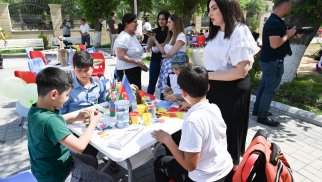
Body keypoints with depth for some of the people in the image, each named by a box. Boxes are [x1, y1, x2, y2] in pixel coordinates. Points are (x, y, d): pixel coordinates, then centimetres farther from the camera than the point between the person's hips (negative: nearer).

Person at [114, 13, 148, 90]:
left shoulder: (133, 36, 12)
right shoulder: (123, 37, -16)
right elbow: (121, 56, -23)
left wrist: (141, 65, 12)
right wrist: (137, 62, -21)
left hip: (135, 70, 9)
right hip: (126, 71, -9)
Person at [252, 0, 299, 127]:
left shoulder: (273, 20, 12)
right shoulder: (275, 23, -21)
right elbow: (275, 44, -30)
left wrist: (290, 34, 10)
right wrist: (288, 35, -16)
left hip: (268, 60, 10)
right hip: (273, 62, -10)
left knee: (264, 86, 17)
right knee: (270, 89, -2)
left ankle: (257, 110, 28)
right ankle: (262, 116, 8)